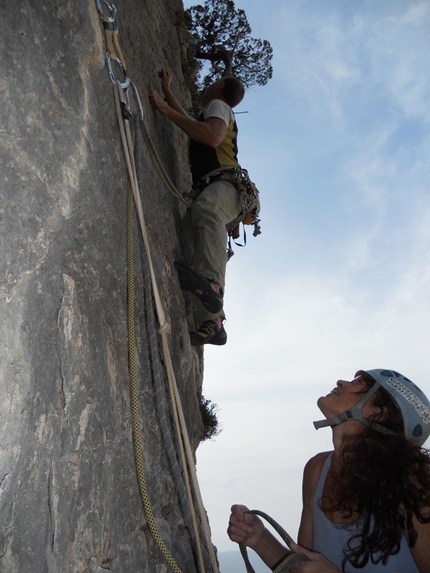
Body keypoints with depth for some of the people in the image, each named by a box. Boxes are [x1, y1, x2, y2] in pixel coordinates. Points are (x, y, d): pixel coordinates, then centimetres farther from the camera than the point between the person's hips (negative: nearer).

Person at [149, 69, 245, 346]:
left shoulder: (219, 105, 13)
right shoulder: (210, 114, 40)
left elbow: (212, 137, -10)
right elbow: (189, 121, 61)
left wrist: (165, 109, -7)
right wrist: (167, 92, 59)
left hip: (226, 183, -8)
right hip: (208, 189, 8)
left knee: (206, 208, -40)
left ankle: (212, 283, -65)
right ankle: (212, 323, -27)